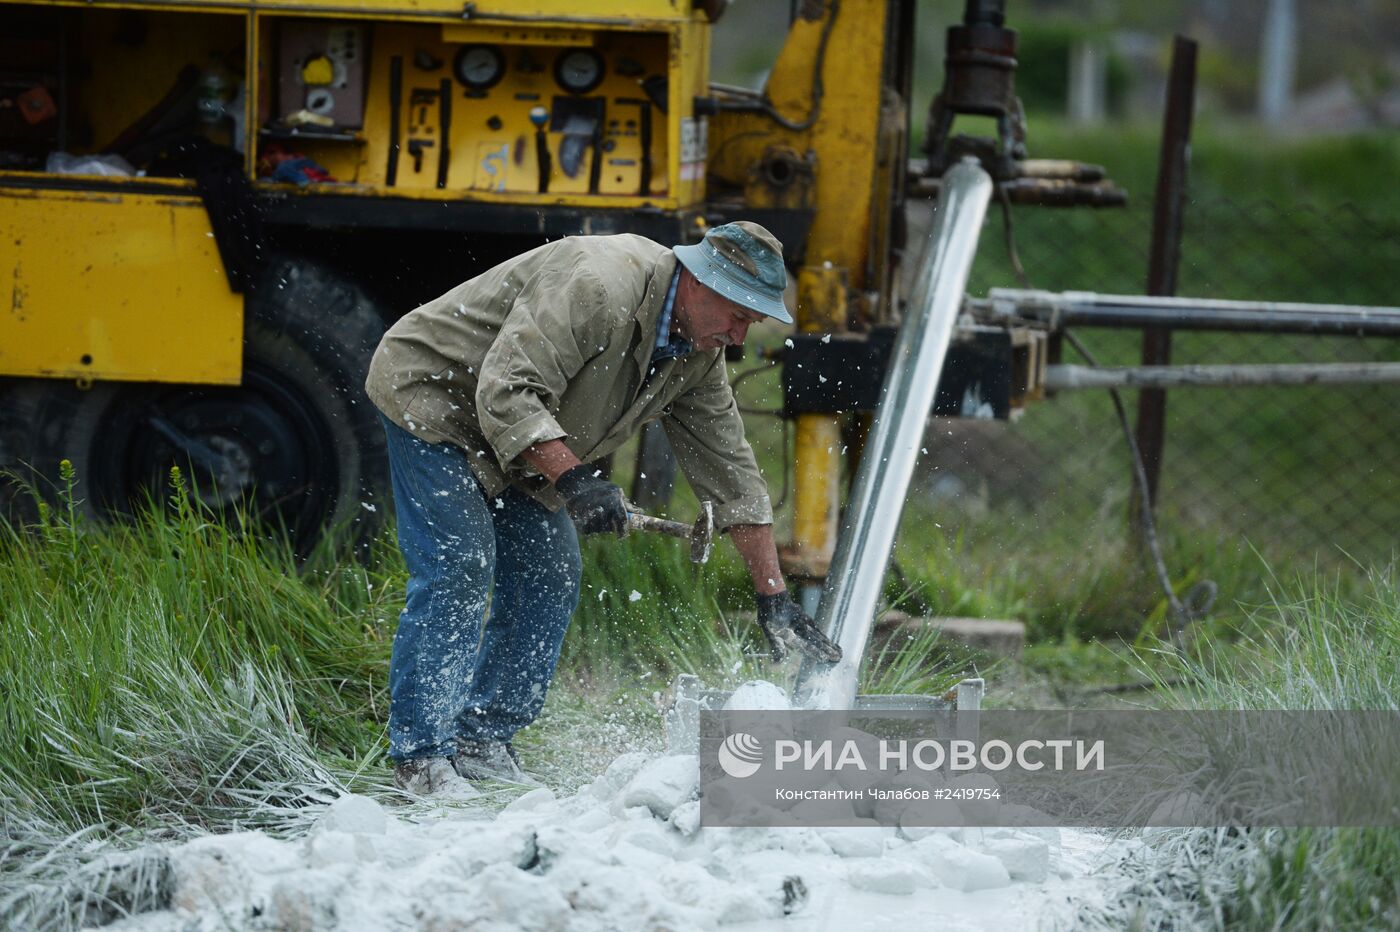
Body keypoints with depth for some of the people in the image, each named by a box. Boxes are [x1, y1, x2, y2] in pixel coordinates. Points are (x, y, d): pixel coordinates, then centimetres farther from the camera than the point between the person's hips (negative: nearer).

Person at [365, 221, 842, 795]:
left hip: (515, 442, 9)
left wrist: (774, 600, -1)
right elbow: (506, 393, -37)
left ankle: (481, 739, 8)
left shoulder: (697, 356, -5)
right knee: (457, 569, -17)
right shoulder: (596, 287, -33)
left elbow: (730, 472, 1)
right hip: (430, 396, -9)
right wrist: (573, 480, -47)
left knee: (551, 578, 2)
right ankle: (422, 756, -14)